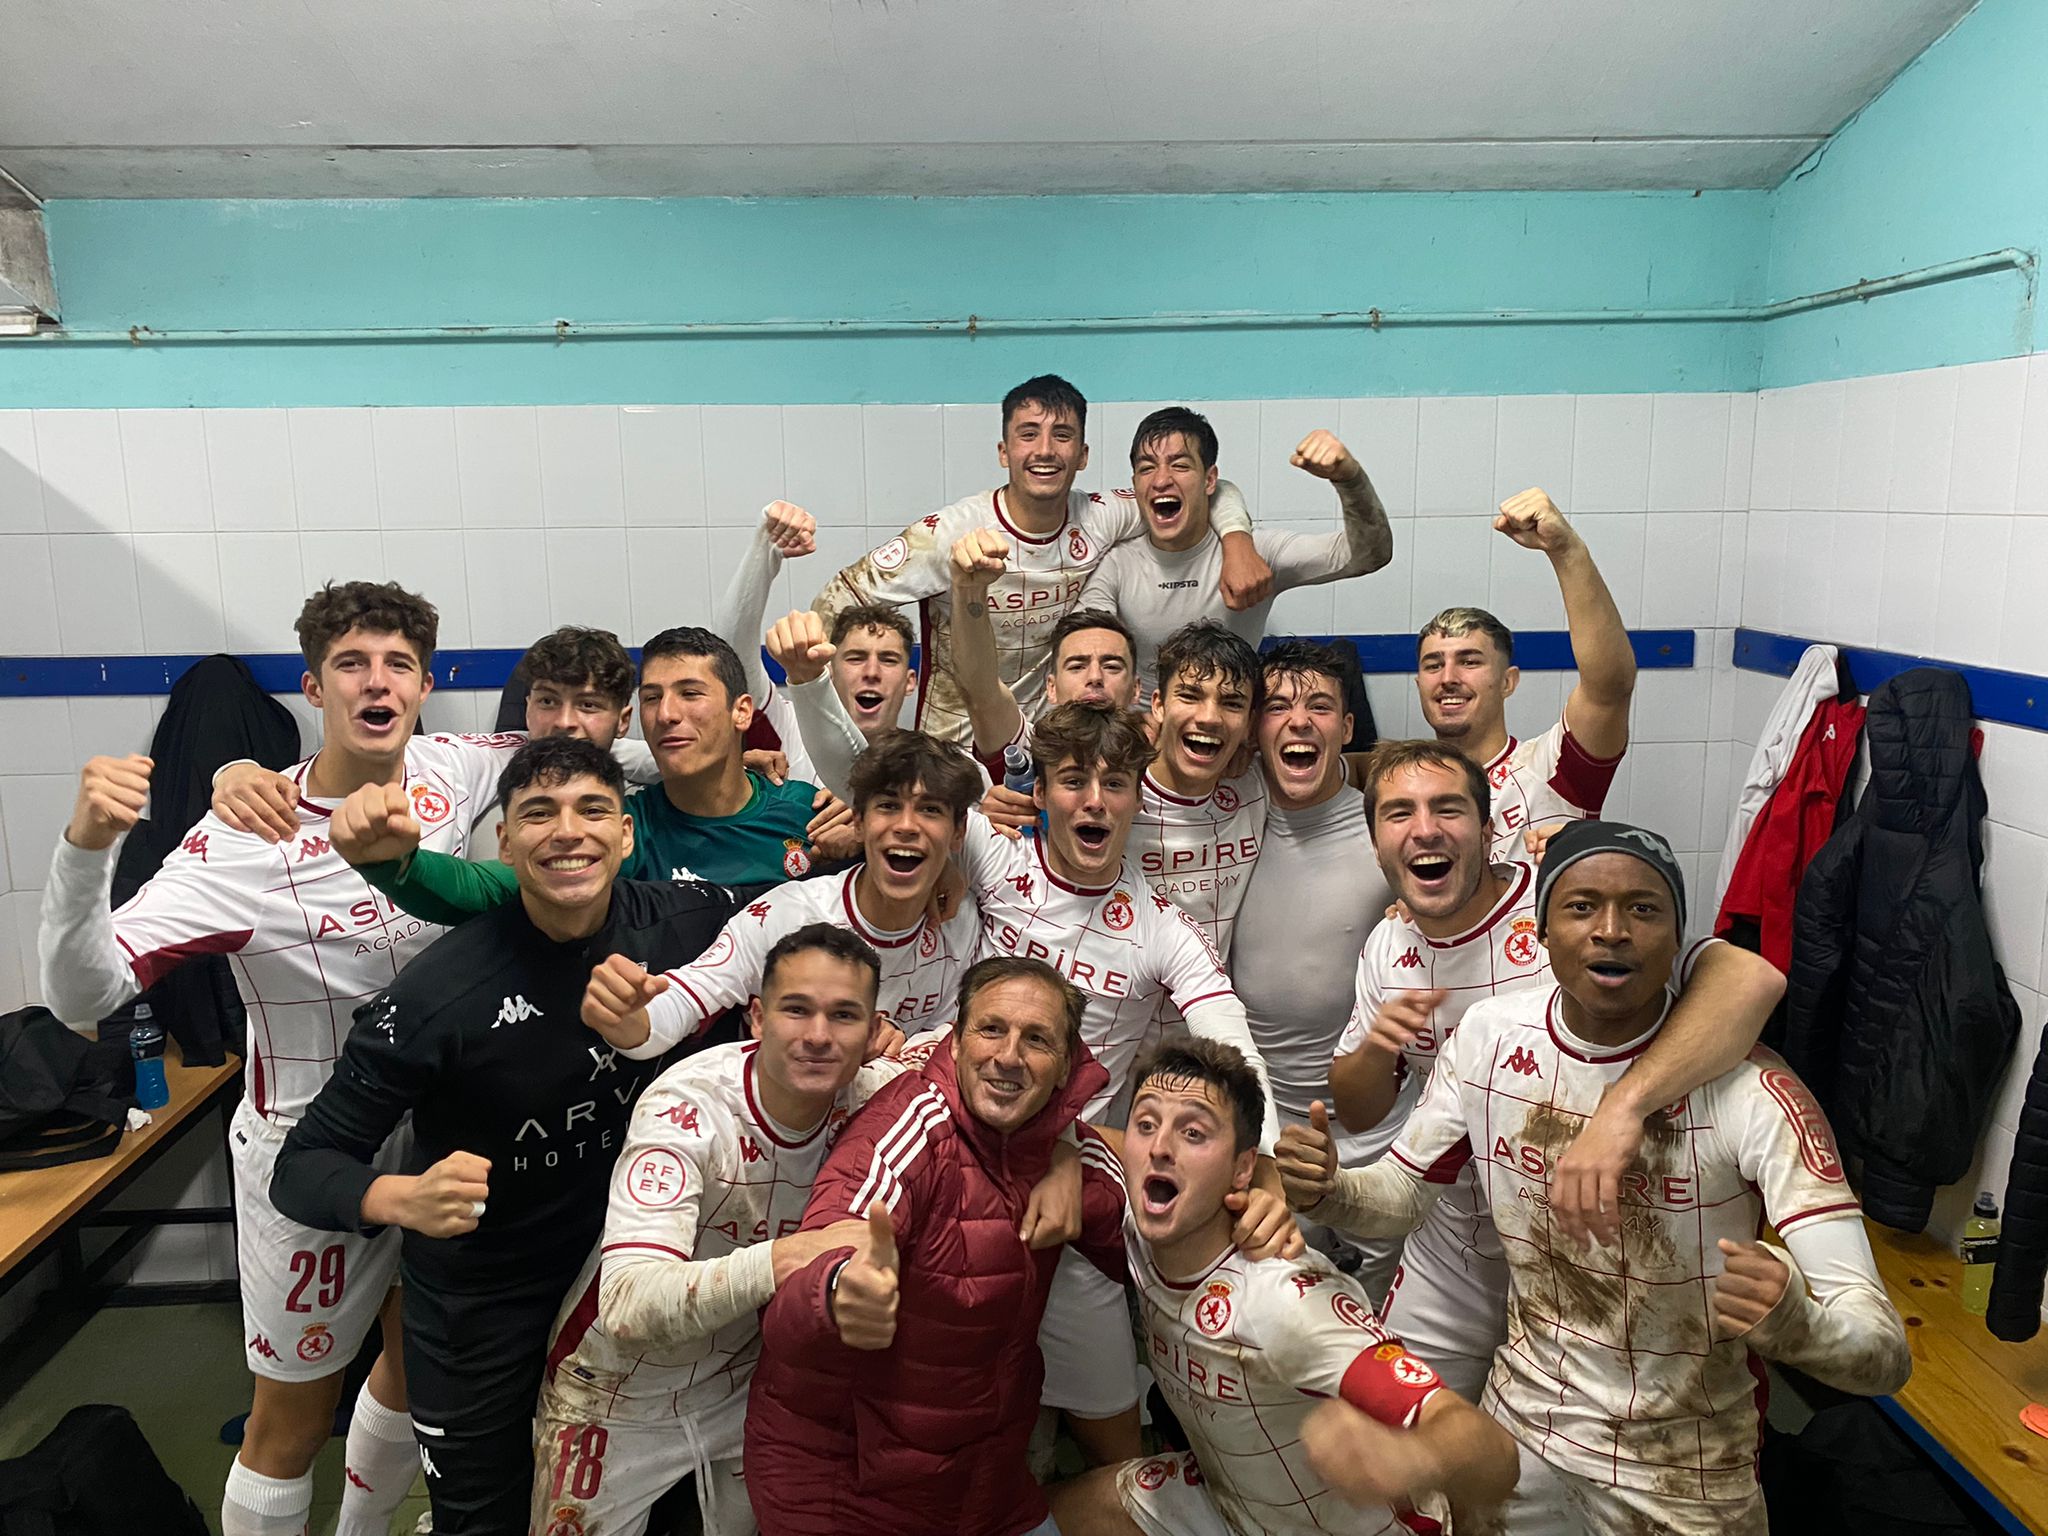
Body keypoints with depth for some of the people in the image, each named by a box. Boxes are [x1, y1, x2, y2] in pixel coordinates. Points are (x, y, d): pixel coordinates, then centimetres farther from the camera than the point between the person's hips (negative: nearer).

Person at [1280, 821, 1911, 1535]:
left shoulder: (1751, 1090, -26)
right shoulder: (1490, 1035, -14)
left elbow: (1885, 1356, -28)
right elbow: (1398, 1195, 0)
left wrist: (1794, 1322, -51)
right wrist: (1329, 1188, -23)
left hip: (1684, 1476, -3)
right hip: (1520, 1425, 3)